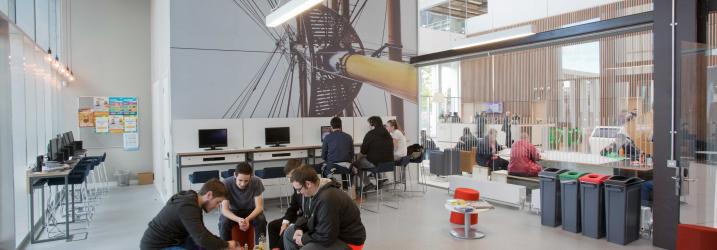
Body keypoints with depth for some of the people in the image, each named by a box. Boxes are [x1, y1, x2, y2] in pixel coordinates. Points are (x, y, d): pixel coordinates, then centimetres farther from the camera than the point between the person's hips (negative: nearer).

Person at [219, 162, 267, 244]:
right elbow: (224, 209, -26)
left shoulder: (256, 182, -23)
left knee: (261, 221, -30)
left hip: (251, 211, 0)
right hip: (233, 211, 0)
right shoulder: (226, 183, -26)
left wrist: (247, 219, -42)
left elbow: (259, 207, -22)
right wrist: (238, 219, -46)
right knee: (223, 223, -30)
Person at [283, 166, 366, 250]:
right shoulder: (316, 193, -2)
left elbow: (327, 237, -29)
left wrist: (304, 239, -14)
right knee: (289, 232, 12)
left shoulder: (327, 200, -32)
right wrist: (299, 228, -4)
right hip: (331, 231, 10)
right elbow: (307, 216, 15)